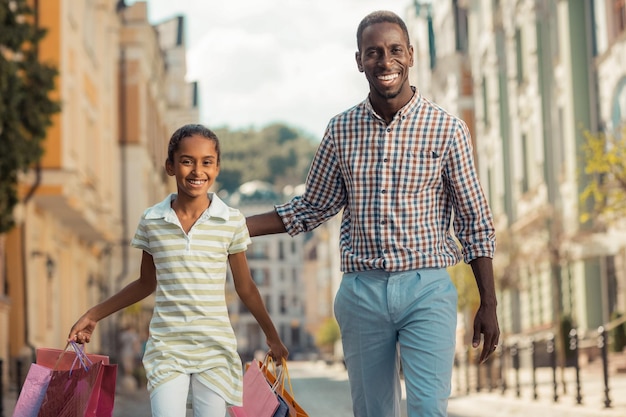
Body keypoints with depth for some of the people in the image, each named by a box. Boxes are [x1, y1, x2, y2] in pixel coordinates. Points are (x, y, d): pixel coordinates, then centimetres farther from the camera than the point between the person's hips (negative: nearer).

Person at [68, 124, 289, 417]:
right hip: (167, 347, 0)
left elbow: (245, 287, 8)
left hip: (215, 349, 0)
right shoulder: (152, 221, 2)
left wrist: (272, 335, 12)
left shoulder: (231, 222, -1)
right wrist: (94, 315, 15)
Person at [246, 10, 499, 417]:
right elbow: (312, 207, 15)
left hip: (427, 290, -3)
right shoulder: (341, 130, 6)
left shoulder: (446, 128, -2)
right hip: (362, 291, 3)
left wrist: (488, 305, -2)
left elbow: (475, 222, 1)